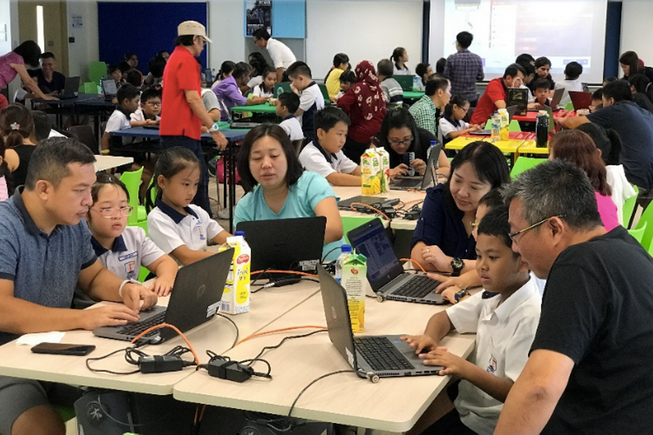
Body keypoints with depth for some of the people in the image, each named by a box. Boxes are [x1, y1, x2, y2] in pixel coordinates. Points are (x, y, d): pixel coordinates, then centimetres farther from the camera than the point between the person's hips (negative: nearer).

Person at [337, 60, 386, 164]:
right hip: (377, 134, 6)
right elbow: (383, 111, 12)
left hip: (359, 136, -6)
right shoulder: (378, 89, 6)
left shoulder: (359, 88, -12)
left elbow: (343, 103, -19)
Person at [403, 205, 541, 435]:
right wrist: (430, 337, -8)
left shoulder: (531, 317, -23)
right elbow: (444, 318, 14)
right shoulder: (493, 295, 2)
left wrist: (465, 368, -31)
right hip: (466, 408, 7)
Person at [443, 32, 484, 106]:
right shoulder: (477, 58, -2)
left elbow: (446, 77, -7)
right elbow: (480, 77, 4)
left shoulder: (451, 58, -11)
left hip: (455, 97, -2)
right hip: (472, 97, 2)